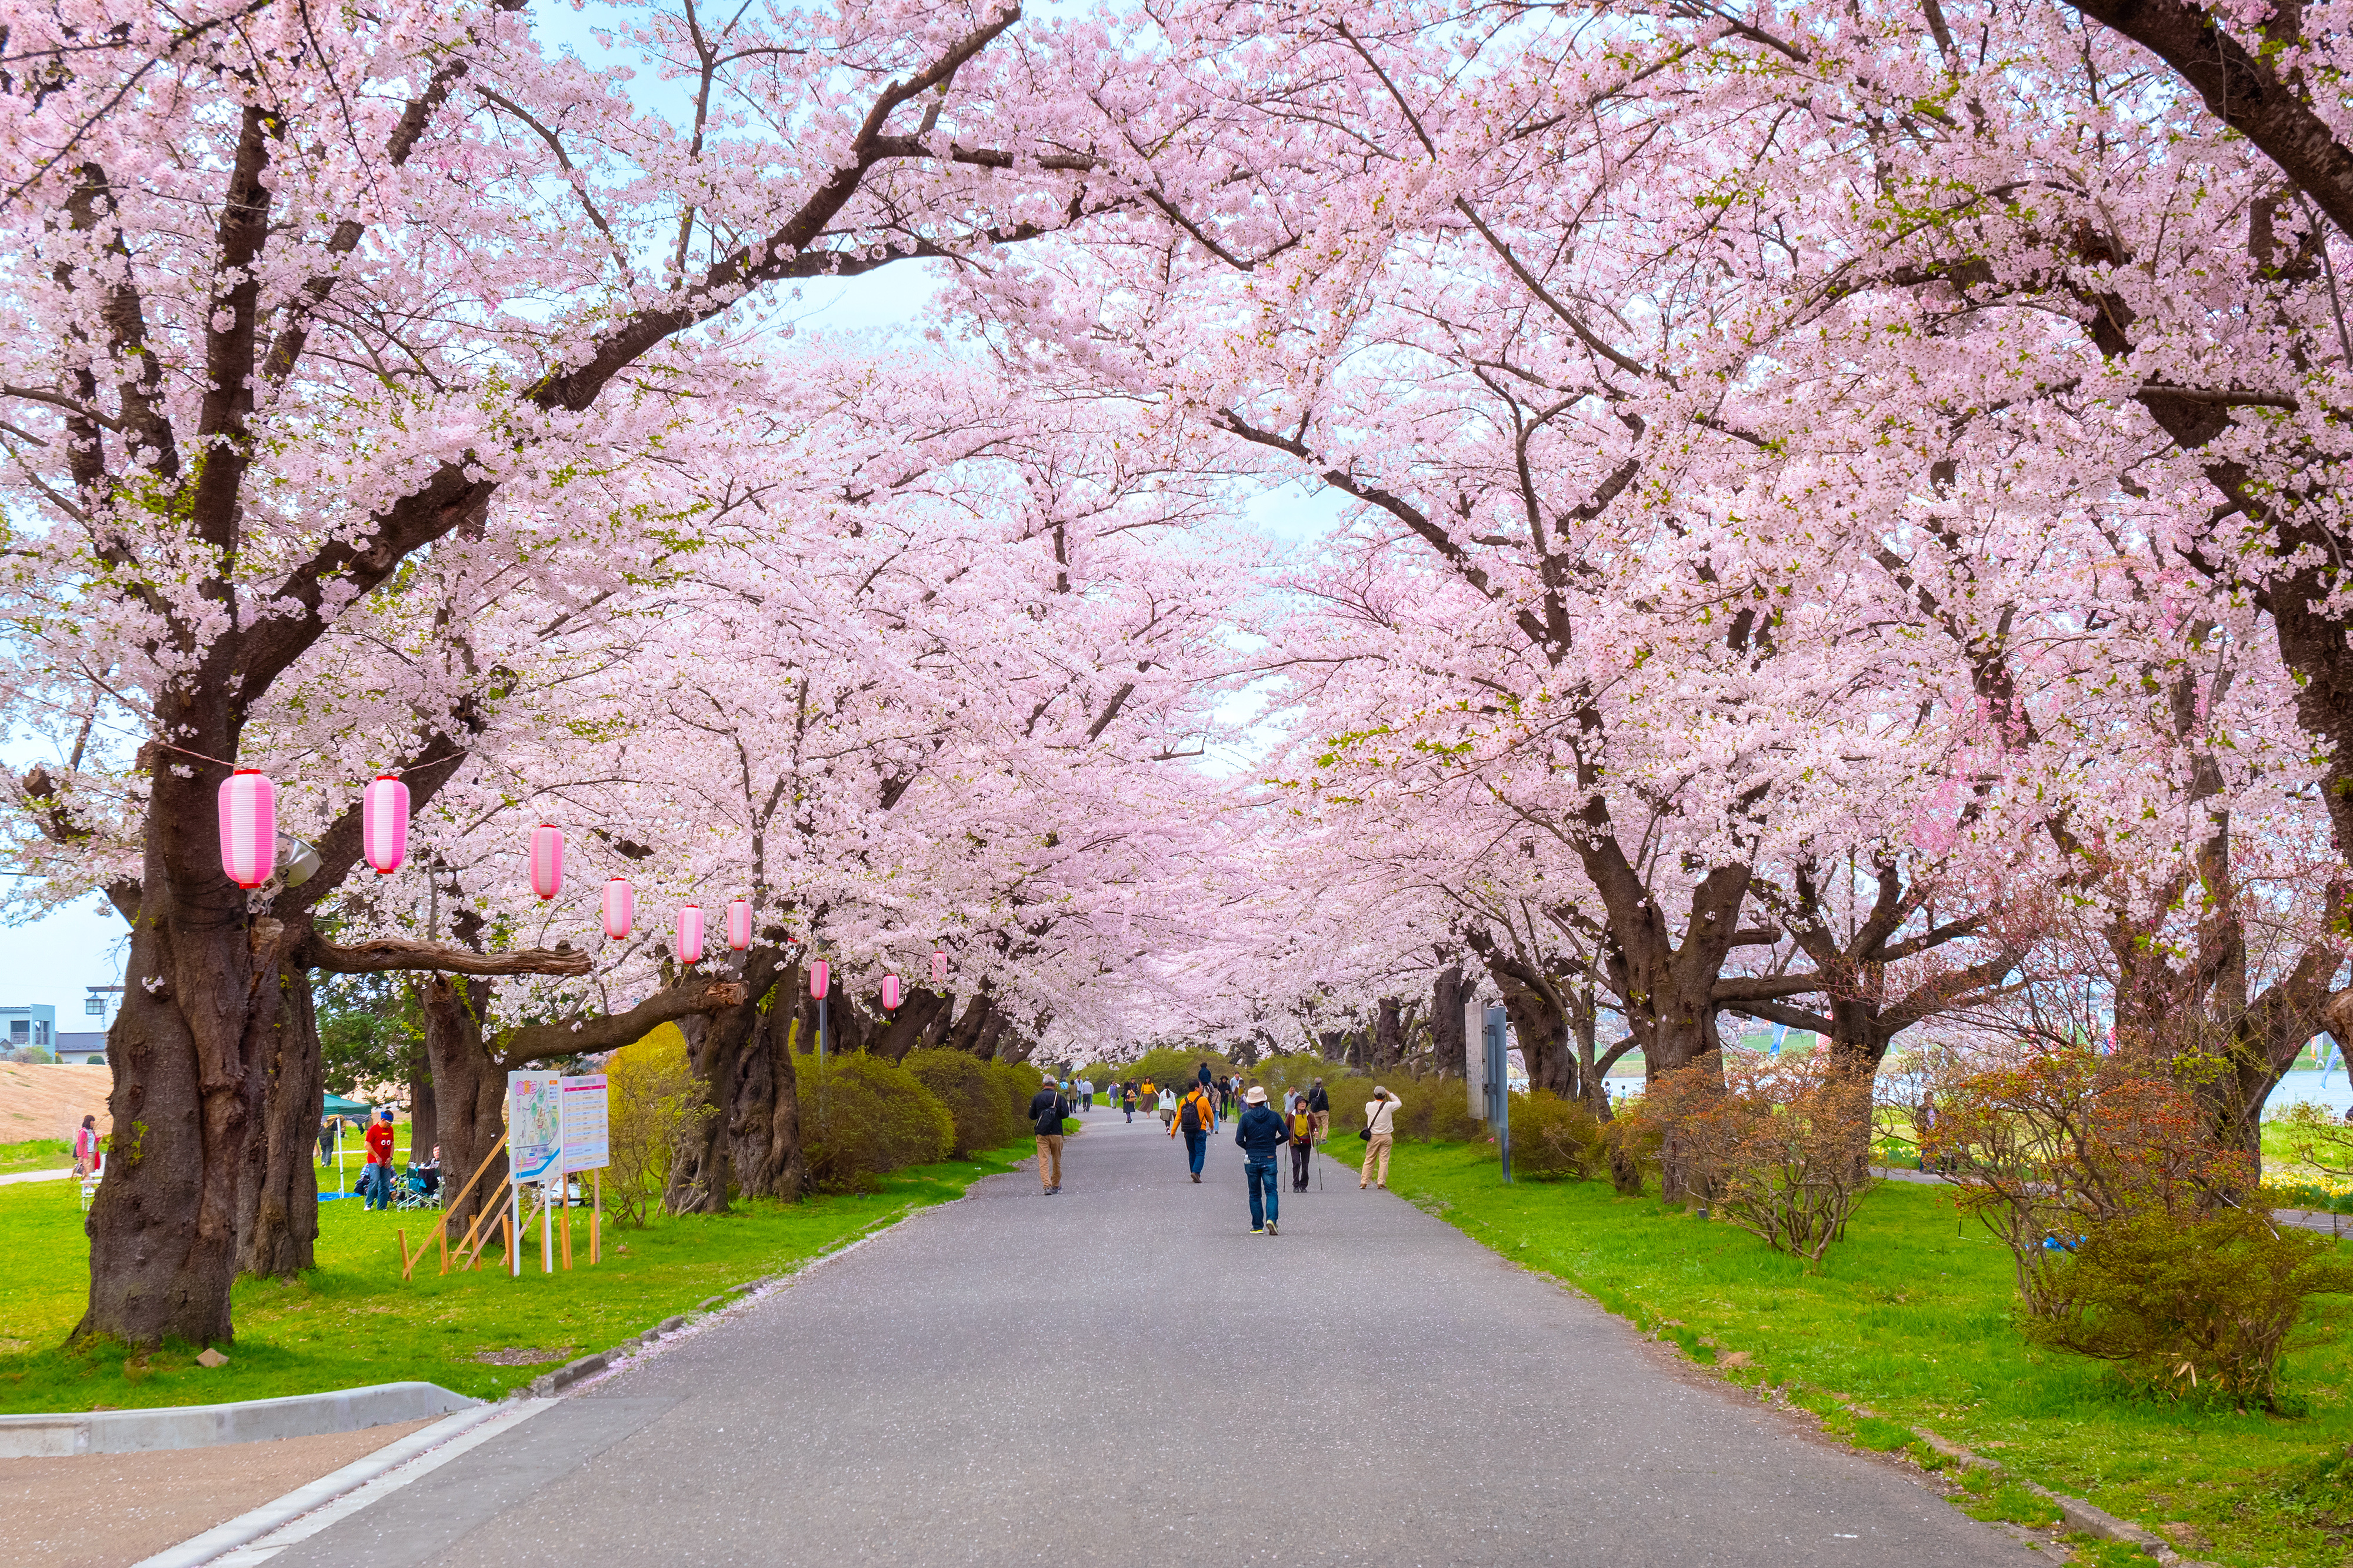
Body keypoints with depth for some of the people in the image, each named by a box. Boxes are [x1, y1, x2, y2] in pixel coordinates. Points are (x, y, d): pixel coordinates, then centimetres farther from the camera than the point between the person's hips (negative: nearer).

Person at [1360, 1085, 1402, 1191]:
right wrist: (1390, 1094, 18)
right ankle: (1381, 1183, -2)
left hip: (1373, 1137, 2)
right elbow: (1399, 1103, 10)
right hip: (1386, 1136, -2)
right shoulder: (1388, 1106, -10)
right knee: (1384, 1160, 2)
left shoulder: (1369, 1105, -5)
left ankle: (1363, 1182, 7)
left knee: (1369, 1160, 8)